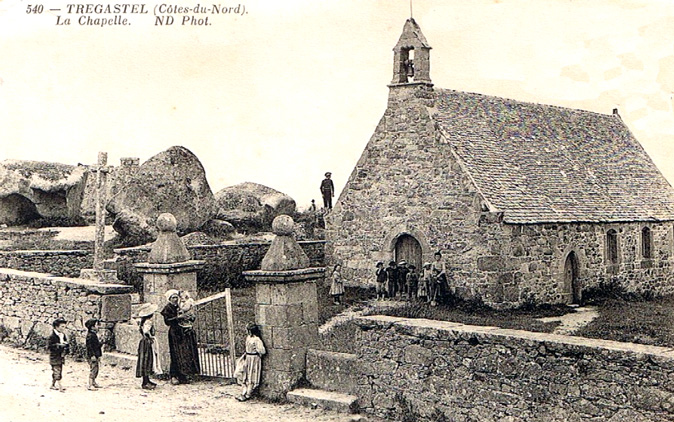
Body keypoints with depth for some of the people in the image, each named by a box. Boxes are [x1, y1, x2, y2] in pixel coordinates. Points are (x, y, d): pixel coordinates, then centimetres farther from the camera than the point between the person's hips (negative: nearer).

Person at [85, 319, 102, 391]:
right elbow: (90, 346, -20)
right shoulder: (90, 335, -15)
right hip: (92, 356, -10)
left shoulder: (94, 334, 15)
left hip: (95, 355, 10)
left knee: (95, 369, 15)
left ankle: (93, 383, 25)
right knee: (93, 369, -9)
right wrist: (93, 355, -23)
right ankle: (90, 385, -8)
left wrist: (98, 356, 24)